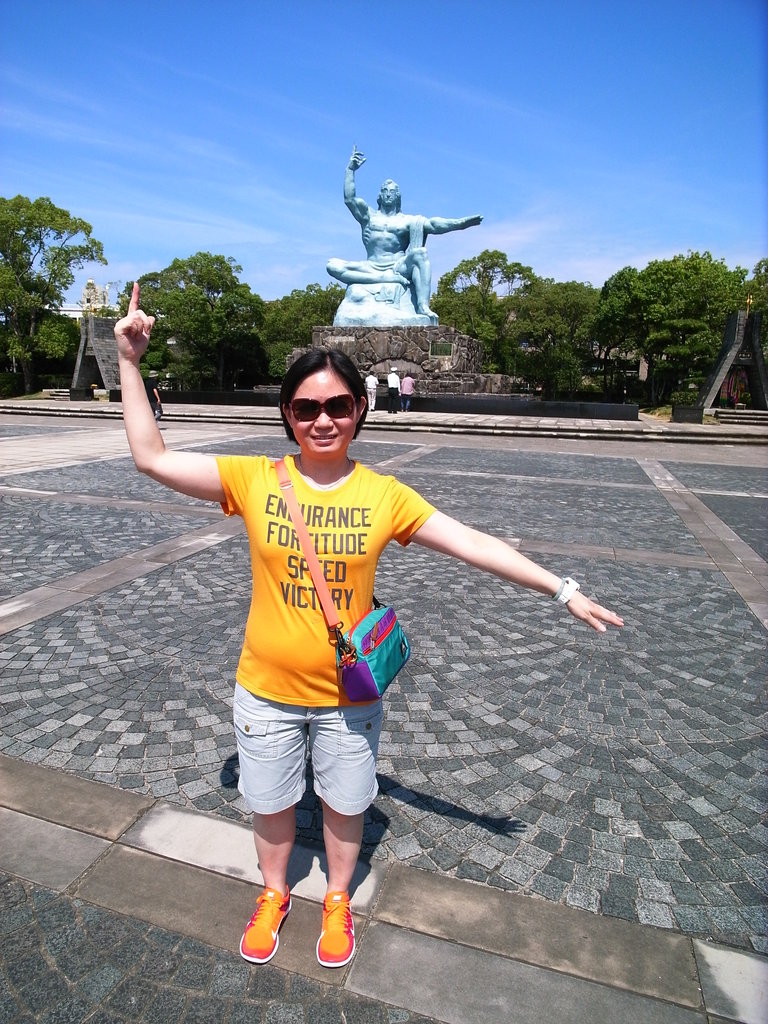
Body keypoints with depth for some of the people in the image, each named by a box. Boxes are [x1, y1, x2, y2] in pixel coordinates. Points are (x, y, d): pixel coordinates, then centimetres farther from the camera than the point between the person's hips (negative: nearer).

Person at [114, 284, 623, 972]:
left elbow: (474, 544, -11)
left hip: (347, 696, 0)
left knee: (345, 806, 23)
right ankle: (274, 894, 56)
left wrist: (561, 588, -12)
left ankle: (338, 899, 55)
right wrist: (130, 363, -16)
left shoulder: (385, 495, -12)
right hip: (266, 691, 1)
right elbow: (152, 458, -10)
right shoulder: (254, 479, -12)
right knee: (271, 806, 23)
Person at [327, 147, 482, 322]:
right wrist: (350, 169, 1)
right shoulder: (369, 216, 20)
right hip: (371, 268, 1)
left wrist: (462, 222, -15)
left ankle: (422, 305, -45)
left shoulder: (407, 220, 16)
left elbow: (434, 225, 0)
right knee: (333, 266, -24)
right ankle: (387, 279, -34)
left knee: (420, 253, -32)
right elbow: (349, 198, 4)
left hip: (399, 268, -1)